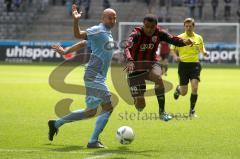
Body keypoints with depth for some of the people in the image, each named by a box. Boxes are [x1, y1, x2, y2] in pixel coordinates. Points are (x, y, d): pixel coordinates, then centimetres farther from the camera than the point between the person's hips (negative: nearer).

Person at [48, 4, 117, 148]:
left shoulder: (108, 33, 18)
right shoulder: (98, 30, -9)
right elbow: (79, 34, -22)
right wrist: (76, 21, -38)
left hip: (98, 77, 10)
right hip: (94, 76, -10)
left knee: (91, 112, 15)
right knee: (108, 108, -12)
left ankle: (56, 123, 24)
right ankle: (93, 141, -10)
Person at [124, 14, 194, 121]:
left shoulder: (159, 33, -5)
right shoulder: (137, 33, -18)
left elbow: (172, 39, -14)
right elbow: (127, 48, -33)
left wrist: (184, 42, -36)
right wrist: (130, 61, -53)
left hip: (151, 63, 2)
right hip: (136, 66, -2)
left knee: (158, 77, -37)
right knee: (140, 105, -9)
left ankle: (162, 112, -28)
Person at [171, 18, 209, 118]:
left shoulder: (199, 38, 7)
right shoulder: (179, 38, 1)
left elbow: (201, 49, 20)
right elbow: (172, 49, 9)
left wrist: (204, 52, -3)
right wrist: (175, 56, -12)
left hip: (195, 65, 1)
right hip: (183, 65, -1)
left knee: (194, 88, -16)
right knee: (184, 93, 2)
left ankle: (192, 111, -2)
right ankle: (178, 89, 41)